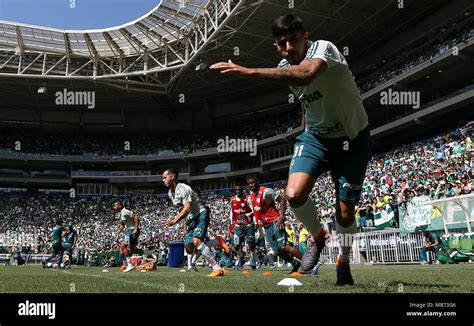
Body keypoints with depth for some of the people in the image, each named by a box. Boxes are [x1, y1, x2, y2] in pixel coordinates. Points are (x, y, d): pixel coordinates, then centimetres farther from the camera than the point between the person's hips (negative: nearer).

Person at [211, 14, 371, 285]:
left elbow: (305, 75, -50)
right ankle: (318, 237, 13)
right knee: (294, 195, -20)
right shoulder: (284, 68, -2)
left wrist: (249, 71, -52)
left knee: (345, 213, -3)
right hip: (316, 136, 5)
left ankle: (343, 264, 28)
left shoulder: (323, 49, -25)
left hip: (352, 139, -4)